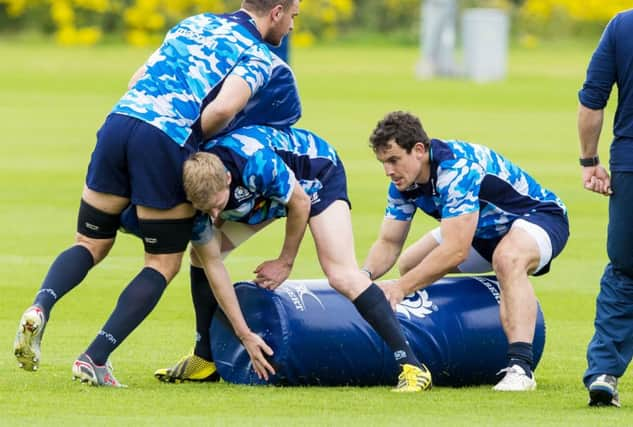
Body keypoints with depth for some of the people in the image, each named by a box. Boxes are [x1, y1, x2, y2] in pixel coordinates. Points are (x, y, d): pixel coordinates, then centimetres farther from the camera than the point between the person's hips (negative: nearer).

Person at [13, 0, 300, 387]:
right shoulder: (258, 58, 5)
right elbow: (223, 109, -13)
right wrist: (195, 140, 6)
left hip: (118, 121, 5)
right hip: (166, 142, -5)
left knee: (92, 244, 17)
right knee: (164, 264, 9)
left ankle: (41, 307, -13)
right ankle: (95, 358, -2)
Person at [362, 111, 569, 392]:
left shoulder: (457, 168, -35)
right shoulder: (403, 182, -9)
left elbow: (456, 250, -39)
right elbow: (388, 243, -3)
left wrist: (402, 287, -38)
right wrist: (366, 274, -24)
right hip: (487, 231, 9)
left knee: (508, 259, -40)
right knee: (410, 265, 4)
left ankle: (520, 367, -45)